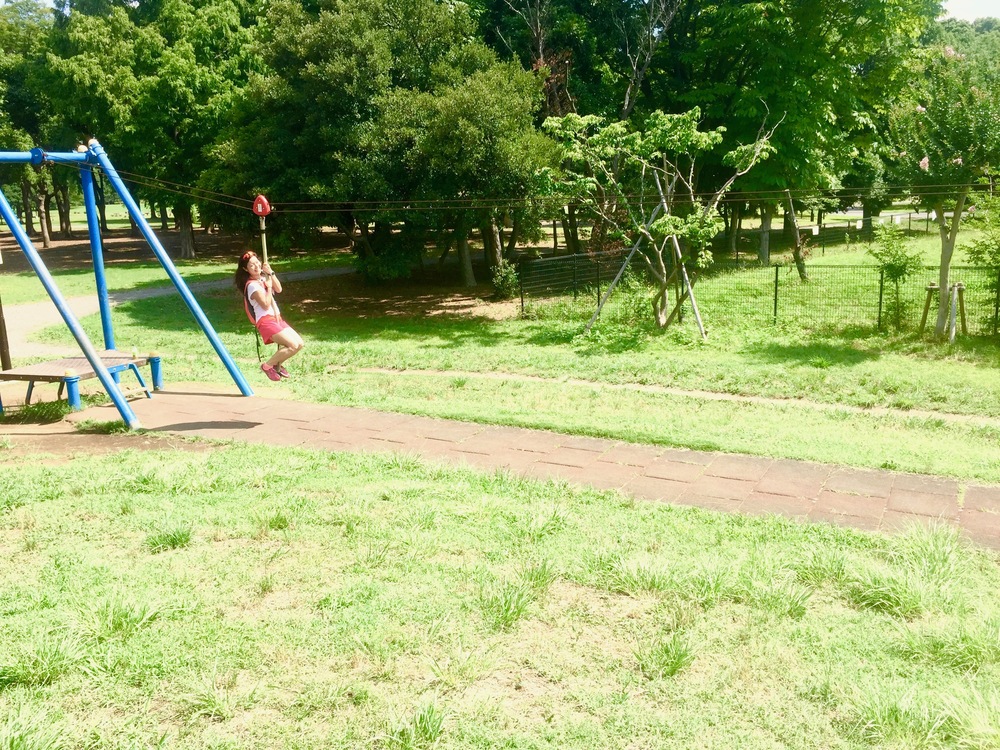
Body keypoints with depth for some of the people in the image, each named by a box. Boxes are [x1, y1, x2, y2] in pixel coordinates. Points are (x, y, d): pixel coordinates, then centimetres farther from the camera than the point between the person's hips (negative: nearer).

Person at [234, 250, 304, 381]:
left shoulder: (263, 277, 13)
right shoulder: (252, 285, -12)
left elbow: (278, 289, 4)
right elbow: (266, 305, -17)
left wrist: (270, 273, -4)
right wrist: (269, 288, -8)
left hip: (276, 318, 9)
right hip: (265, 321, -9)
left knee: (299, 344, -1)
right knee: (293, 345, -20)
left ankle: (278, 364, 17)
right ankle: (267, 366, -5)